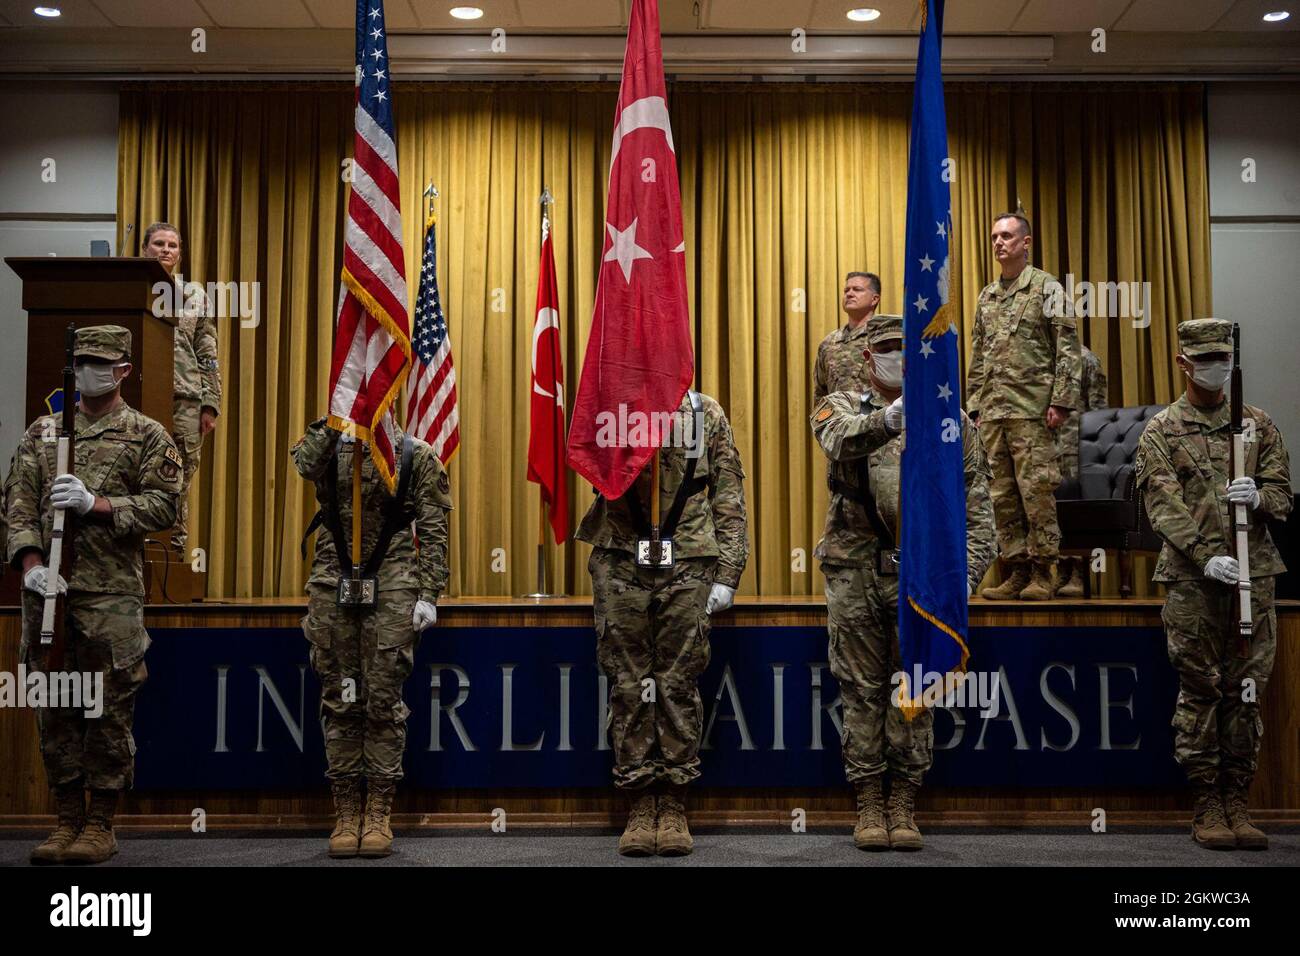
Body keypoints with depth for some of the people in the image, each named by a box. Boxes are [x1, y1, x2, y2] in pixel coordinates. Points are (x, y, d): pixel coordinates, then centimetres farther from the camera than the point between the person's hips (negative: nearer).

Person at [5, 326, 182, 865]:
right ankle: (67, 821, 17)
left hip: (112, 595, -3)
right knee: (54, 710, 7)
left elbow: (163, 506, -4)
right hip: (46, 589, 4)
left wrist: (95, 503, -15)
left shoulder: (147, 436, 5)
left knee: (108, 712, 0)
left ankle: (101, 826, 10)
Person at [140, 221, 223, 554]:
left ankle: (175, 552, 9)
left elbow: (208, 356, 10)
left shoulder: (196, 296, 13)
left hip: (186, 400, 2)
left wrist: (210, 404, 2)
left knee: (180, 482, 3)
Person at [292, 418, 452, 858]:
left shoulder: (415, 454, 4)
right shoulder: (329, 448, 9)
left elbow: (432, 531, 1)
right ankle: (345, 811, 13)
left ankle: (379, 813, 10)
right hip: (333, 586, 2)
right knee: (339, 699, 5)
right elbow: (304, 463, -17)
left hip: (391, 590, -2)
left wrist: (428, 595, -5)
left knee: (384, 699, 0)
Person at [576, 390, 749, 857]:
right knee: (630, 685, 2)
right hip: (622, 566, 0)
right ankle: (639, 808, 11)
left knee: (679, 683, 2)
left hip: (688, 566, 0)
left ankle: (674, 809, 12)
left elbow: (728, 495, 7)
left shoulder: (707, 413, 9)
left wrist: (727, 572, 0)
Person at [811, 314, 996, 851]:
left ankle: (904, 808, 14)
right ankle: (869, 808, 14)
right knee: (861, 691, 5)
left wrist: (967, 569, -5)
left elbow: (975, 504, 6)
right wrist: (888, 418, -40)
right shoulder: (842, 407, 6)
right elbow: (841, 440, -21)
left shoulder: (951, 420, 9)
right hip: (855, 573, 0)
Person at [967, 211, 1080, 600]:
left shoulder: (1047, 288, -1)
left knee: (1036, 491, -5)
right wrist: (975, 405, 14)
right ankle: (1017, 571, 13)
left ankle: (1042, 574, 2)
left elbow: (1068, 349, -7)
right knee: (1003, 495, 7)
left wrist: (1061, 401, -14)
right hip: (993, 410, 6)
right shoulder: (986, 296, 17)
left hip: (1032, 409, -6)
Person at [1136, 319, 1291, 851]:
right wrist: (1207, 557, -19)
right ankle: (1206, 808, 8)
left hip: (1254, 574, 3)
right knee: (1200, 692, 0)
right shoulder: (1160, 433, 4)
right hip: (1193, 578, -2)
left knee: (1247, 692, 3)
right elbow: (1163, 506, -6)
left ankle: (1237, 803, 12)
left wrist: (1257, 496, -15)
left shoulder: (1258, 425, 13)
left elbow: (1282, 494, 10)